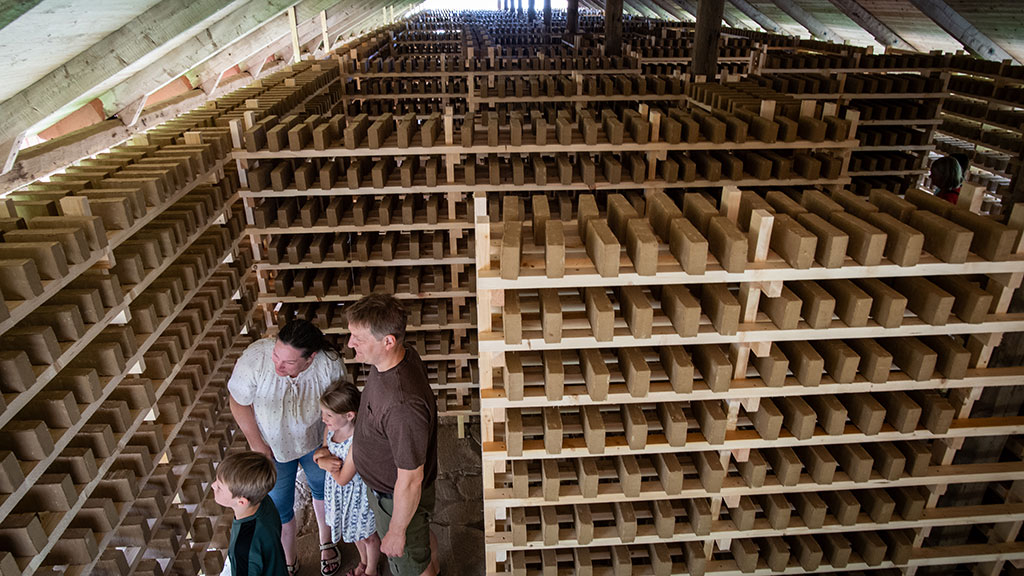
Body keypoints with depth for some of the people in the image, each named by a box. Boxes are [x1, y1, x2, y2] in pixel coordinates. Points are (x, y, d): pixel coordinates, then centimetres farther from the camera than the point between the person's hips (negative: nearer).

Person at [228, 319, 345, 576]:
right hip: (273, 446, 0)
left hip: (315, 440, 1)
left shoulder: (330, 365, -33)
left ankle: (326, 542, 54)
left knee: (322, 488, 24)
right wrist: (256, 443, -13)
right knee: (279, 507, 14)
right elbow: (239, 402, -17)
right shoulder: (254, 359, -35)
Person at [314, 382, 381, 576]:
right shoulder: (331, 429, -15)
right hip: (338, 491, 7)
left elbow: (343, 479, -29)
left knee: (367, 535, 21)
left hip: (358, 493, -7)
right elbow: (322, 453, -1)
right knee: (354, 530, 31)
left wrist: (324, 456, -21)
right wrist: (325, 462, -25)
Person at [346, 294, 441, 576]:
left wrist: (396, 532, -16)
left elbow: (410, 481, -32)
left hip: (399, 498, -8)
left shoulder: (403, 406, -44)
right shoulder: (403, 355, -17)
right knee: (422, 534, 37)